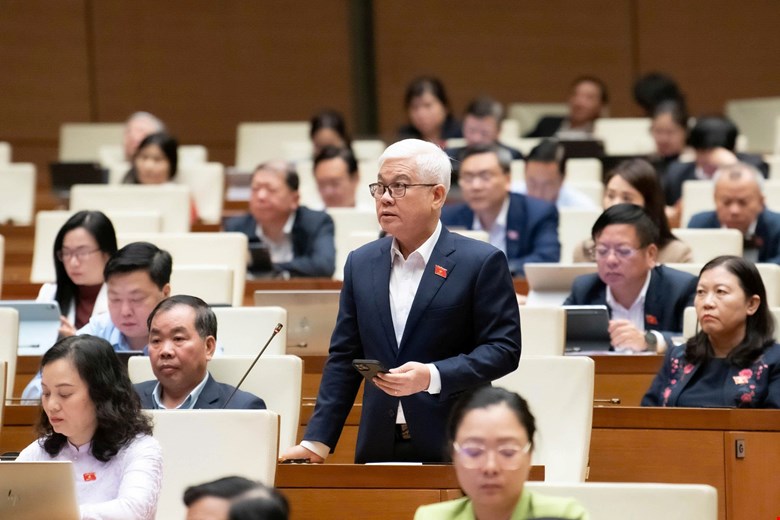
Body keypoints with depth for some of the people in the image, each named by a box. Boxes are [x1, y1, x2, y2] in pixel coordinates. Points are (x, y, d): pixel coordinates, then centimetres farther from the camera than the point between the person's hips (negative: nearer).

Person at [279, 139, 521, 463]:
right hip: (378, 446, 4)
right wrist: (317, 441, 4)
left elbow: (504, 349, -6)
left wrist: (433, 377, -19)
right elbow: (344, 358, 13)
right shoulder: (361, 263, 12)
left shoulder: (481, 262, -2)